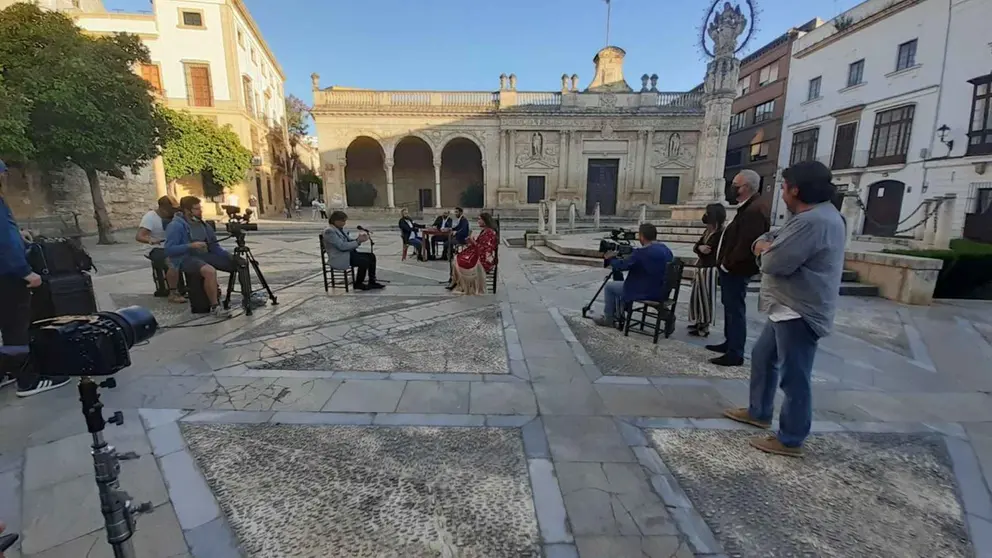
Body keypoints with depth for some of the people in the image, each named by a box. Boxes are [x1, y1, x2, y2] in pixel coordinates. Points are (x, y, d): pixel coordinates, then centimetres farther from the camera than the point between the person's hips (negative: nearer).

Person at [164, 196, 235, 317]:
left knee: (238, 264, -5)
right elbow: (169, 250, -16)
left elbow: (214, 246, 10)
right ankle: (215, 306, -26)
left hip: (204, 255, 7)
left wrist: (229, 256, -4)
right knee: (210, 271, -38)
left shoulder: (202, 224, 11)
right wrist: (190, 245, -25)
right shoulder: (176, 226, -10)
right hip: (185, 258, -7)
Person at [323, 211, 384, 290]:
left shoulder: (340, 229, 14)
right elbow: (342, 246, -23)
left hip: (348, 253, 10)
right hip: (339, 259, -10)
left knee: (371, 256, -2)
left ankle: (372, 282, 2)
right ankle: (358, 284, -6)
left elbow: (349, 241, 15)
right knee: (364, 261, -25)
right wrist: (358, 242, -20)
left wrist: (359, 239, -6)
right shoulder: (329, 231, -16)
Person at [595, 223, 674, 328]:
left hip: (646, 292, -8)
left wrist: (610, 258, 5)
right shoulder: (666, 249, 3)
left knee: (609, 286, 10)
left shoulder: (642, 252, -23)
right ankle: (618, 316, 33)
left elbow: (620, 266, -15)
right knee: (621, 284, 27)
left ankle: (608, 319, 22)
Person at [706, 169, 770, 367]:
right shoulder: (748, 207, 14)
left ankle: (735, 353, 4)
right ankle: (730, 342, 33)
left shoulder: (755, 210, -20)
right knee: (730, 306, 19)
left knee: (735, 309, -4)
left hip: (736, 269, -11)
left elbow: (747, 243, -27)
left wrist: (728, 264, -18)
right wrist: (725, 262, 13)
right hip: (731, 268, 11)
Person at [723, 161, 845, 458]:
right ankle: (759, 412, 37)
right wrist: (766, 243, -7)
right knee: (762, 357, 21)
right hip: (788, 308, 11)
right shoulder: (813, 215, 14)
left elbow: (774, 263, -26)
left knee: (795, 377, 0)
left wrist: (766, 250, -4)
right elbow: (770, 240, 16)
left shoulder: (814, 221, -23)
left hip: (800, 312, -11)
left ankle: (790, 441, 15)